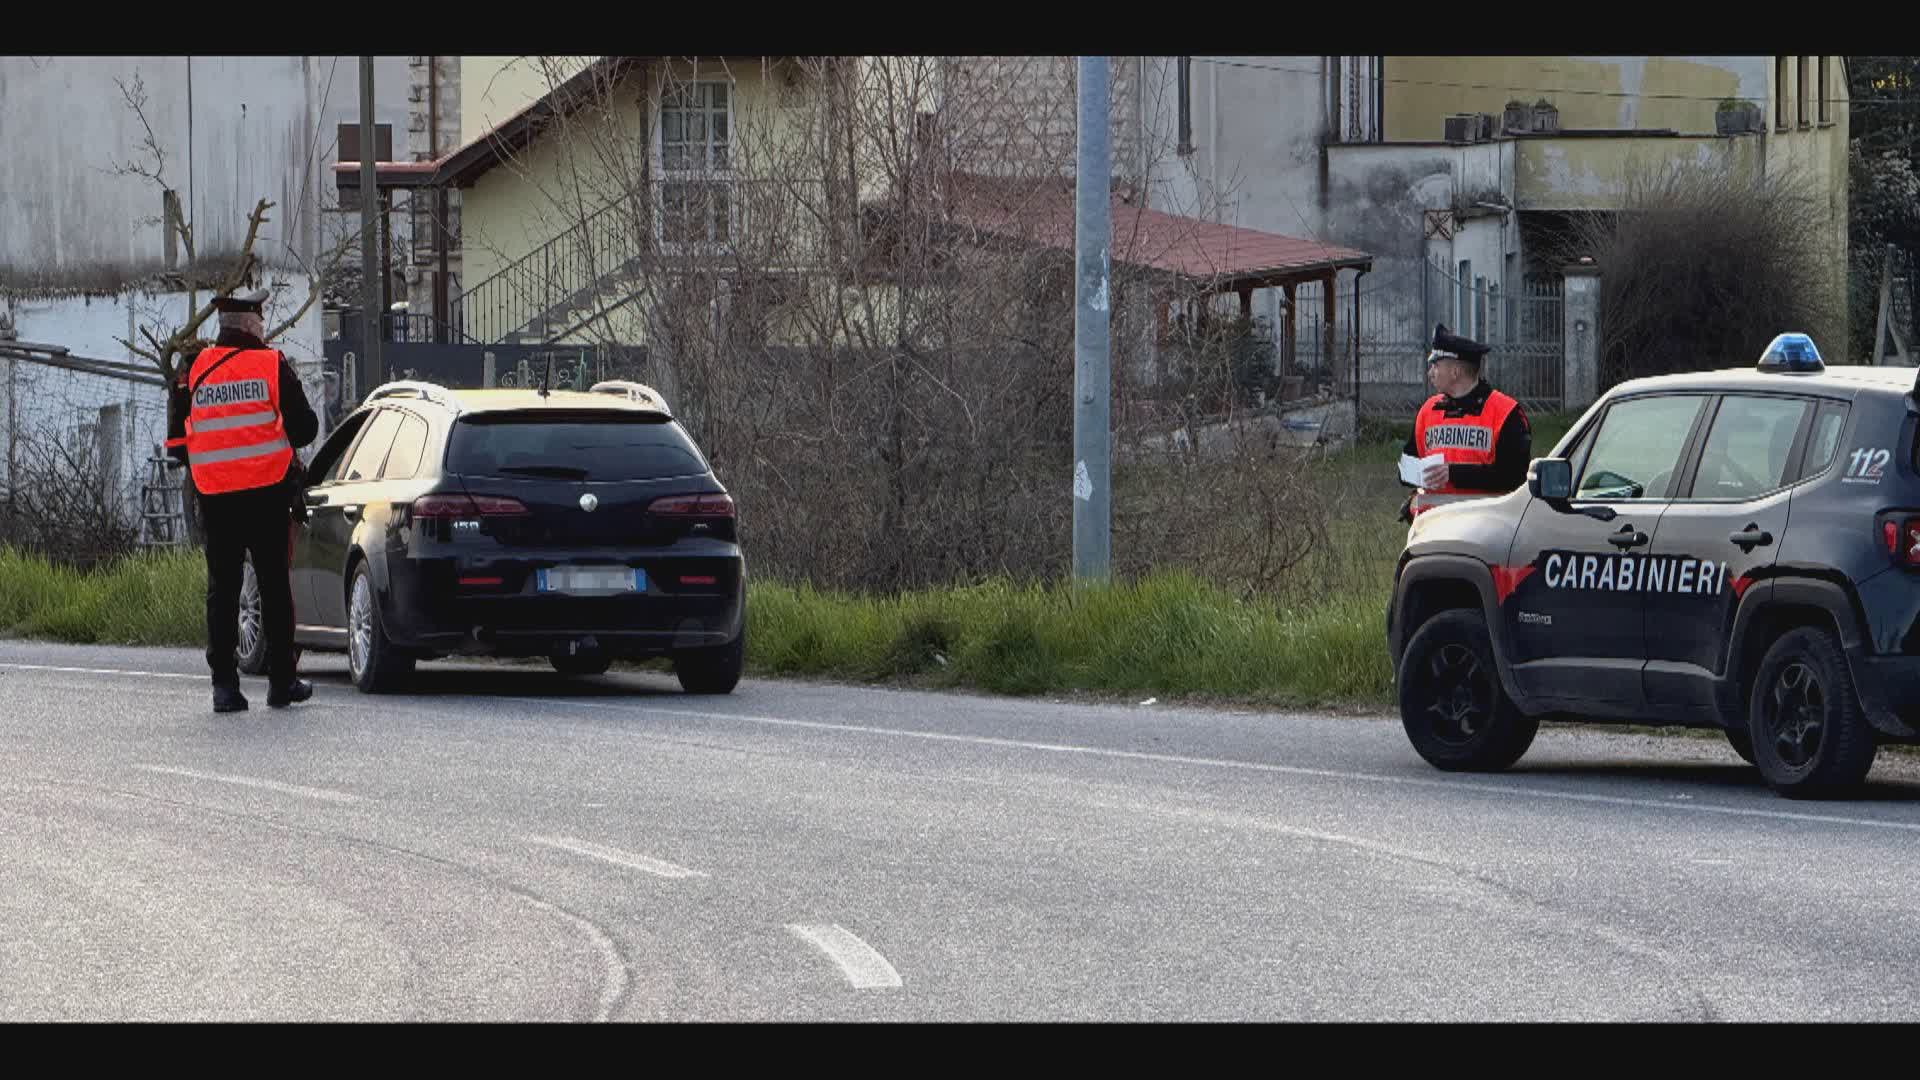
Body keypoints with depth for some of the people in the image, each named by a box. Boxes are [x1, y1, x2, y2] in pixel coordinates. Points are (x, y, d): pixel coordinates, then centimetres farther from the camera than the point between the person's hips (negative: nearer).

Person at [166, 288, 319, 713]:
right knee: (274, 586, 7)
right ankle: (281, 681, 9)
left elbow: (178, 439, 6)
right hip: (268, 492, -2)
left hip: (214, 497, 2)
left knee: (222, 588, 6)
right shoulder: (272, 365, -5)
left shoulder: (195, 370, 2)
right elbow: (304, 427, -2)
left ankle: (224, 683, 0)